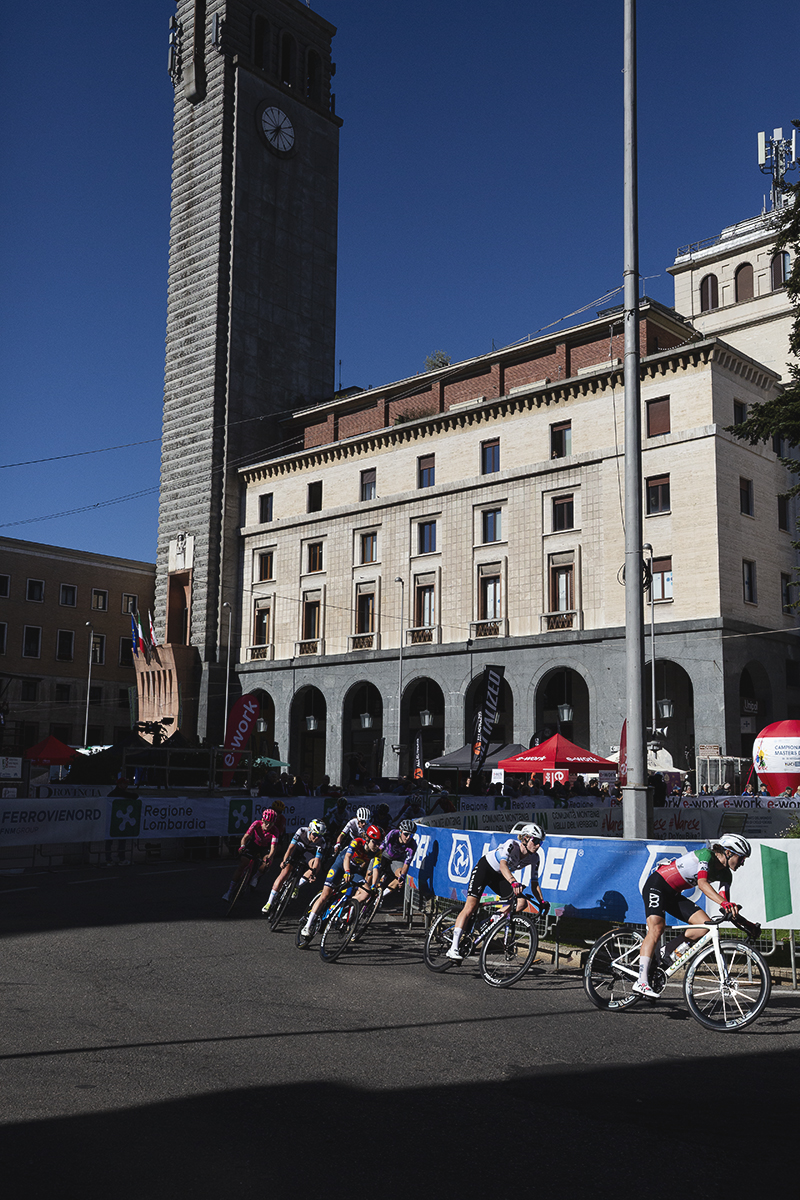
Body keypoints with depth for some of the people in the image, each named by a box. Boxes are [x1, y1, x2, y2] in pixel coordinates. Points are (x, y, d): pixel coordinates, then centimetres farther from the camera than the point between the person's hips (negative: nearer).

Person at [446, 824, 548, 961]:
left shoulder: (534, 858, -10)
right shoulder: (512, 844, -29)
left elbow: (534, 884, -4)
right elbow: (503, 864, -45)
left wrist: (542, 902, -16)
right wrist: (513, 882, -60)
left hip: (499, 877, 6)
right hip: (485, 867, -6)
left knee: (521, 903, -14)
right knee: (471, 906, -19)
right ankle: (453, 948, -21)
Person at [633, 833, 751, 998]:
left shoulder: (725, 874, 3)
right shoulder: (706, 855, -21)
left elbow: (727, 907, -2)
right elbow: (702, 883, -37)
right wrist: (724, 903, -49)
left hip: (674, 895, 8)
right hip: (657, 884, -8)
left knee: (705, 925, -11)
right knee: (656, 928, -26)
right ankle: (641, 982, -31)